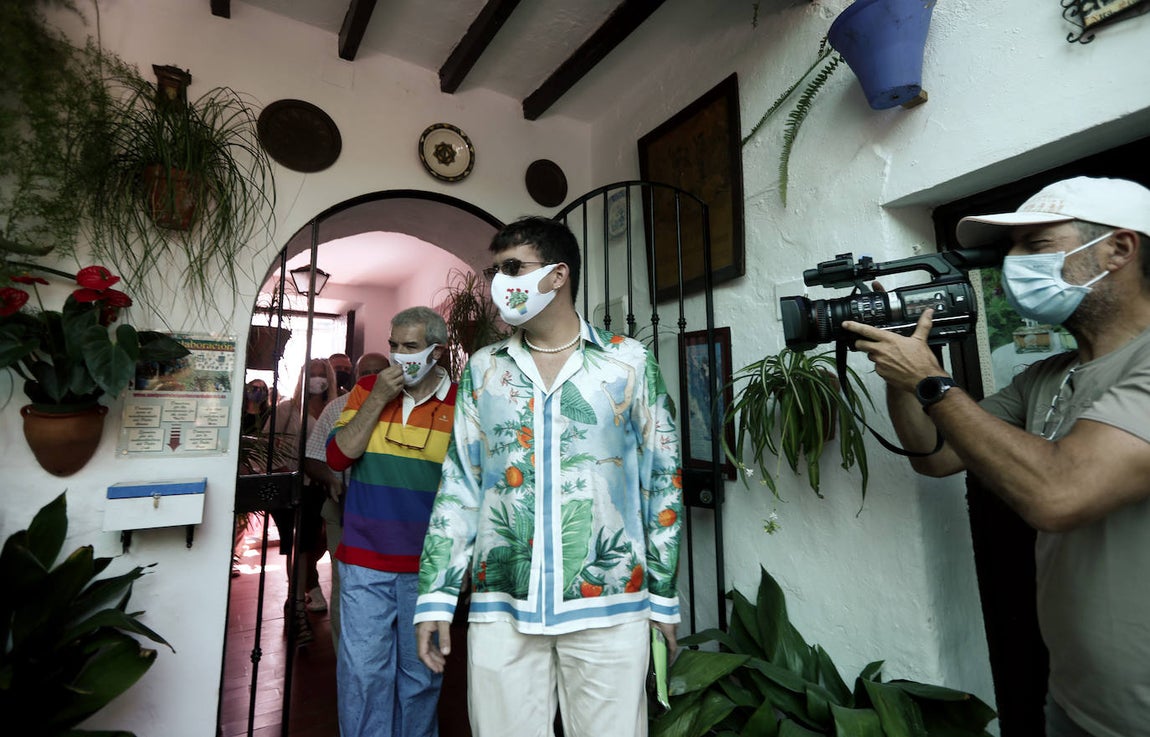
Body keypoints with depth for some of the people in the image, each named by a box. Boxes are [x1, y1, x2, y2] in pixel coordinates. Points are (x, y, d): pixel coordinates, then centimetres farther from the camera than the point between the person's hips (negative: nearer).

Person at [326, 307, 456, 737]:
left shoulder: (459, 403, -4)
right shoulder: (368, 389, 3)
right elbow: (337, 458, -4)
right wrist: (377, 400, -12)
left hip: (428, 567, -1)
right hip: (365, 561, 1)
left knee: (420, 673, 15)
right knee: (362, 671, 8)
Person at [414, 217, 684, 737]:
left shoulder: (630, 362, -1)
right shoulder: (482, 369, 6)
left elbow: (662, 480, 2)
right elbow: (459, 486, 6)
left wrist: (664, 596, 4)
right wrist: (435, 596, 3)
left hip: (610, 607, -1)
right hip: (500, 605, 2)